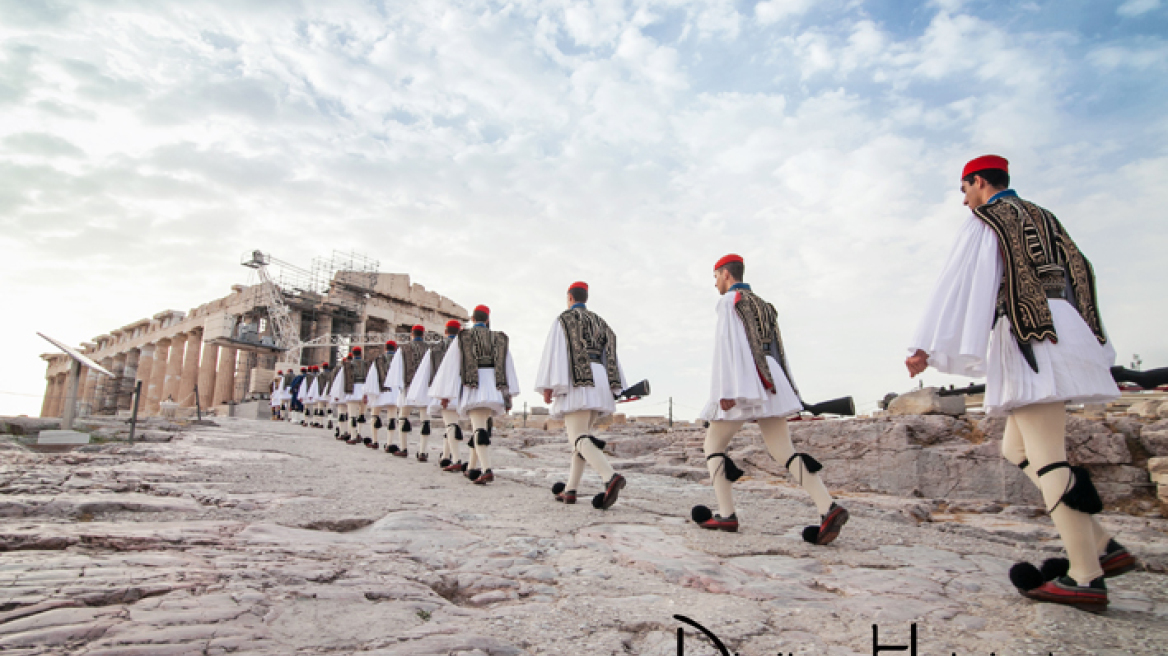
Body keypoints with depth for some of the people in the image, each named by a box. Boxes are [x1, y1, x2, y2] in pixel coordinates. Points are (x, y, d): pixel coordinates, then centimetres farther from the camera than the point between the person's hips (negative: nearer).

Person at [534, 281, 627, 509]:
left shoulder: (564, 318, 2)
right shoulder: (599, 322, 21)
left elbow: (554, 351, -8)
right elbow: (610, 355, 15)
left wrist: (547, 386, -10)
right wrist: (615, 389, 14)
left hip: (577, 380, -7)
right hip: (599, 382, 7)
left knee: (579, 438, -13)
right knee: (580, 435, 14)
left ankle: (611, 477, -36)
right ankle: (570, 490, 15)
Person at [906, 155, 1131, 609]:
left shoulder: (984, 220, 1)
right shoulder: (1041, 218, 25)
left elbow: (956, 284, -10)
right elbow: (1080, 273, 25)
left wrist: (927, 346, -14)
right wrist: (1096, 344, 29)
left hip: (1029, 338, -9)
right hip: (1062, 331, 9)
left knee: (1046, 456, -8)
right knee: (1016, 449, 13)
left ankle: (1085, 577, -6)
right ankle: (1103, 546, 10)